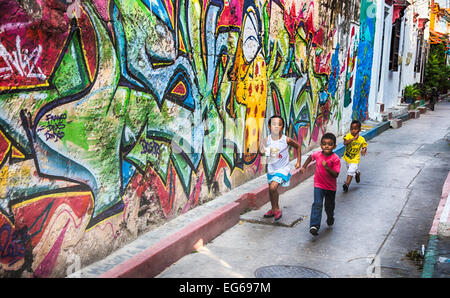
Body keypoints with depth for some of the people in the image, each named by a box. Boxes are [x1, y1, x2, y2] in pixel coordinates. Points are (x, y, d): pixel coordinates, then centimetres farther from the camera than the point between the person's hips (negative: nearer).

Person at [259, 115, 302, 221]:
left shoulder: (286, 140, -17)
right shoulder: (267, 140, -11)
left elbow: (298, 146, 2)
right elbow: (262, 151, 1)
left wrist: (299, 161, 2)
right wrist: (263, 151, -24)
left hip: (282, 169, -4)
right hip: (271, 168, 4)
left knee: (273, 187, -20)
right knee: (271, 189, 16)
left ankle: (276, 209, 2)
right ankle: (274, 209, 38)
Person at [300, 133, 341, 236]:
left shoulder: (335, 159, -19)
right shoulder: (317, 154, -9)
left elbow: (335, 174, -23)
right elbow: (310, 157, 16)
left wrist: (327, 167, -36)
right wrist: (304, 167, 11)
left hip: (331, 187, -1)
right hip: (319, 185, 1)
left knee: (329, 206, 16)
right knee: (317, 204, -14)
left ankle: (330, 218, 49)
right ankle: (314, 226, -17)